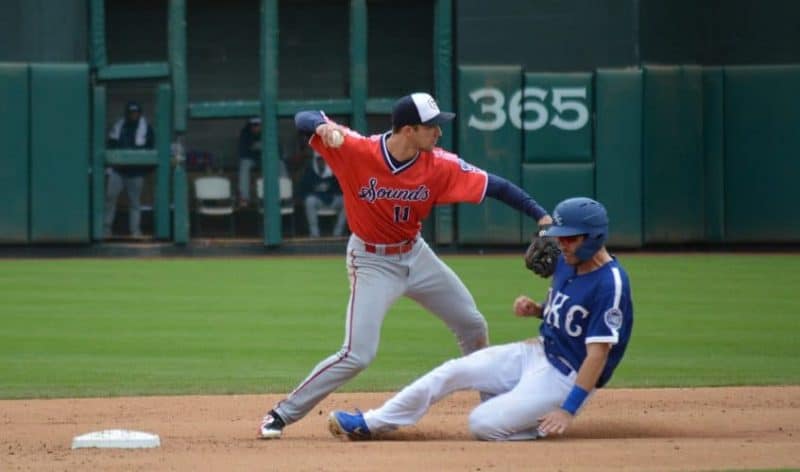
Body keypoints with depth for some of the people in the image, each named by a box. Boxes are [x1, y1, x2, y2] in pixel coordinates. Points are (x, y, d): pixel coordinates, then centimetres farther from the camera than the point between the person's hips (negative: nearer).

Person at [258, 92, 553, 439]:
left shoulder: (439, 165, -15)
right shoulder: (357, 151, -24)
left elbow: (494, 186, -15)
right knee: (357, 355, -16)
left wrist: (541, 215, -24)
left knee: (473, 325, 13)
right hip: (372, 263, -5)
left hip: (416, 255, 5)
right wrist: (325, 127, -48)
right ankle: (282, 414, -4)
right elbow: (303, 119, -24)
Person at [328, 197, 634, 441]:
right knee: (453, 371, -4)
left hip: (566, 378, -9)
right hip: (537, 353, 9)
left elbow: (598, 353, -25)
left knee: (482, 424, -20)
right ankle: (370, 424, 2)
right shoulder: (566, 262, 5)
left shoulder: (610, 284, -23)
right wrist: (535, 309, -2)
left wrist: (569, 410, -30)